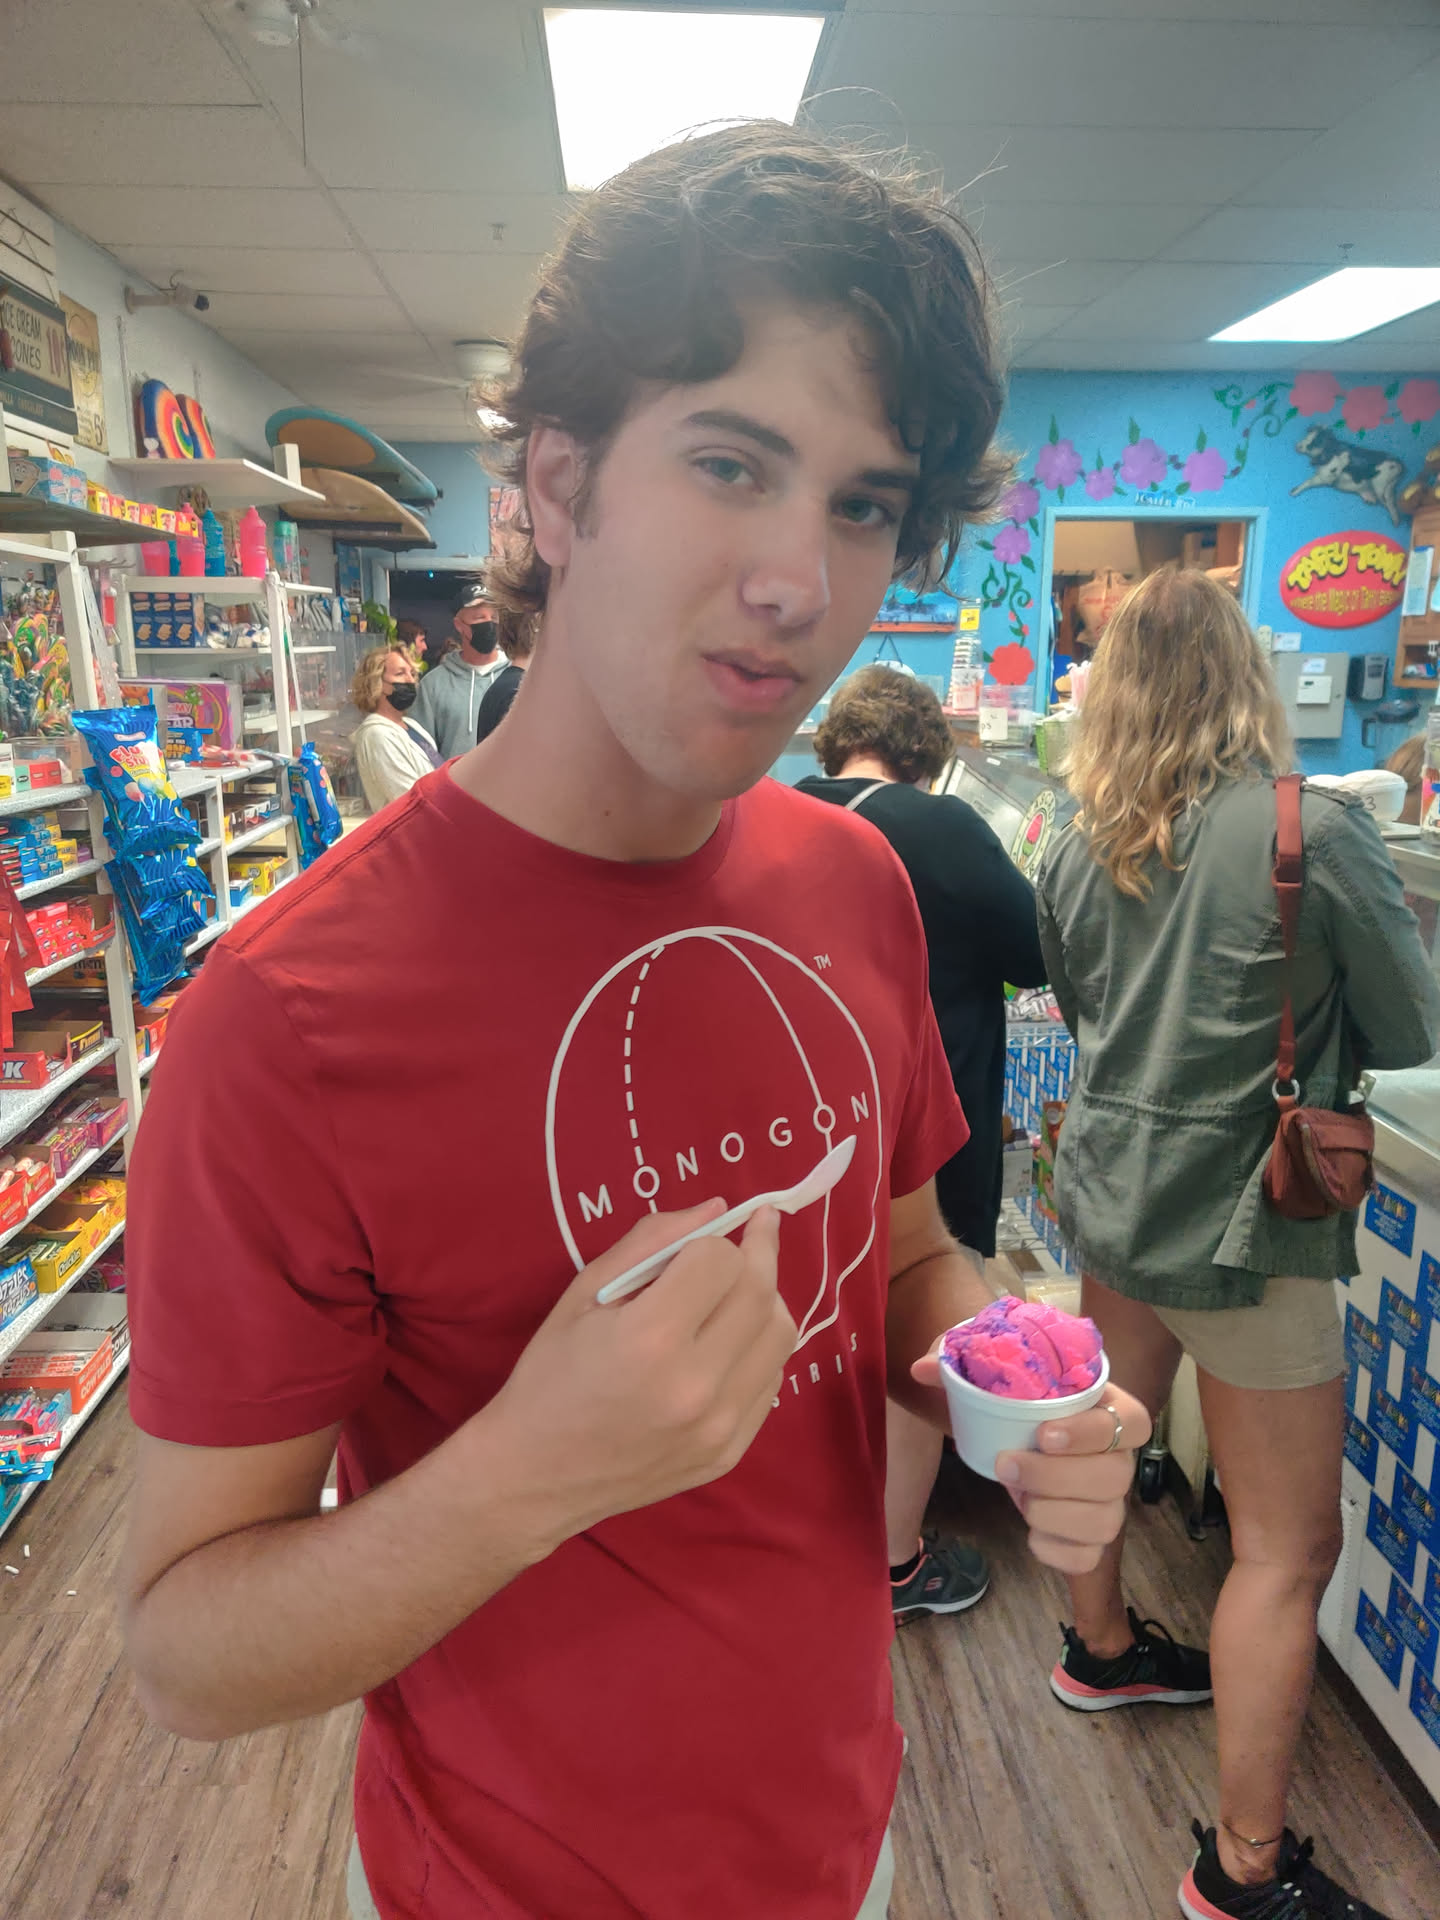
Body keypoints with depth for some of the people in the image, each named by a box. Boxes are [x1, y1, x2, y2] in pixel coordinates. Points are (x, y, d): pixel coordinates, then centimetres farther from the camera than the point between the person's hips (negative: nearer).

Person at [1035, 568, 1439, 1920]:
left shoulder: (1080, 849, -2)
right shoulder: (1316, 832, -18)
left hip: (1108, 1189, 7)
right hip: (1236, 1221, -6)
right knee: (1289, 1544, 7)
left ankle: (1102, 1650, 49)